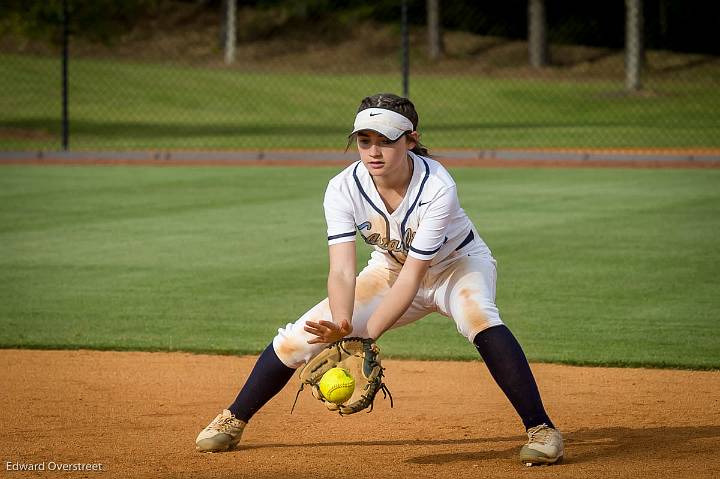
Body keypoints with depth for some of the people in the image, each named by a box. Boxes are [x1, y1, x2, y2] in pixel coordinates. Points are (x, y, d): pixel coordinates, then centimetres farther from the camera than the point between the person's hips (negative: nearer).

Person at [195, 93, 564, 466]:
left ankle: (540, 428, -32)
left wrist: (364, 335, -44)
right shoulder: (343, 189, -24)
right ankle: (233, 421, 16)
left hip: (457, 264, -4)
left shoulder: (437, 189, -34)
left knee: (478, 316, -38)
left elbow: (412, 277, -34)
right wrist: (342, 327, -50)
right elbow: (342, 271, -30)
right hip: (389, 270, 4)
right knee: (298, 337, -6)